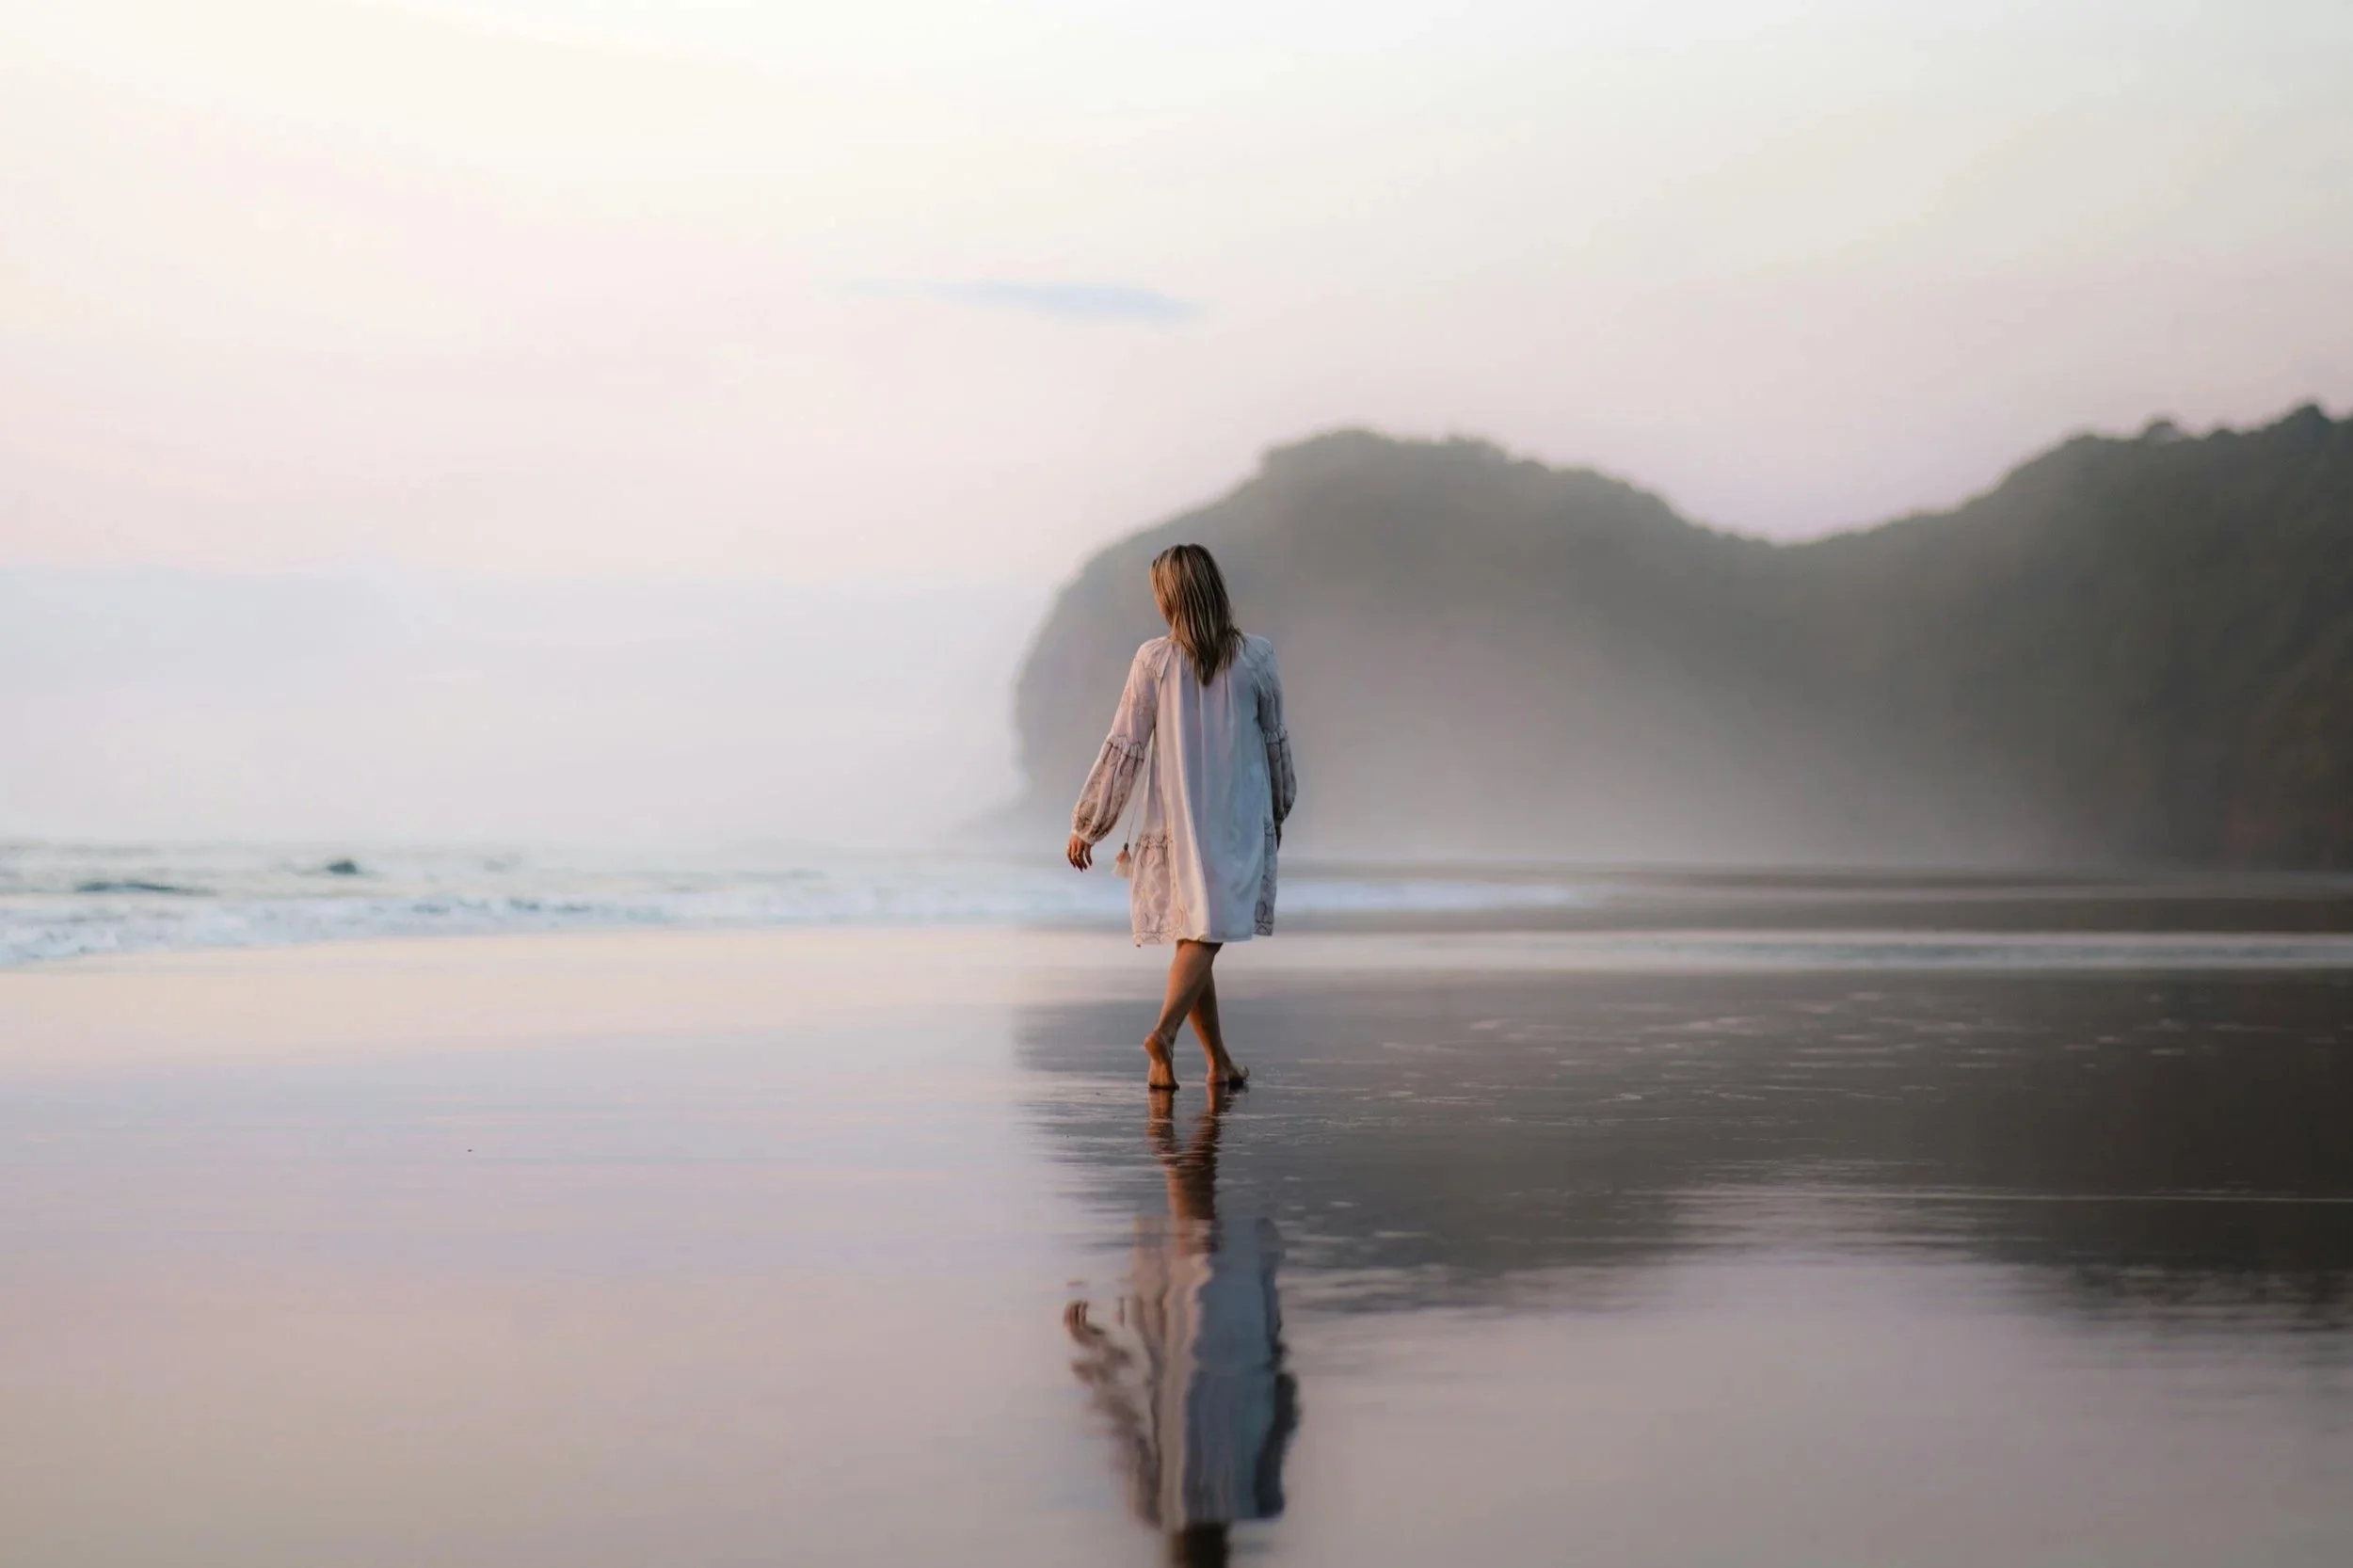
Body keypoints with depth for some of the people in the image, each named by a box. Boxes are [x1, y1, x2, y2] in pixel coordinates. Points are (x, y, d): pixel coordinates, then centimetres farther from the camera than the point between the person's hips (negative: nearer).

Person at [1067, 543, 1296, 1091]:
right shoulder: (1255, 658, -3)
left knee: (1190, 935, 13)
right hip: (1238, 819, -1)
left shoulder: (1154, 660, -7)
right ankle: (1164, 1032, -28)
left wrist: (1086, 825, 5)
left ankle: (1220, 1061, 18)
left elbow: (1124, 748, -4)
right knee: (1207, 934, -5)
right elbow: (1276, 741, 7)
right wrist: (1278, 811, 24)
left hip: (1174, 820, 1)